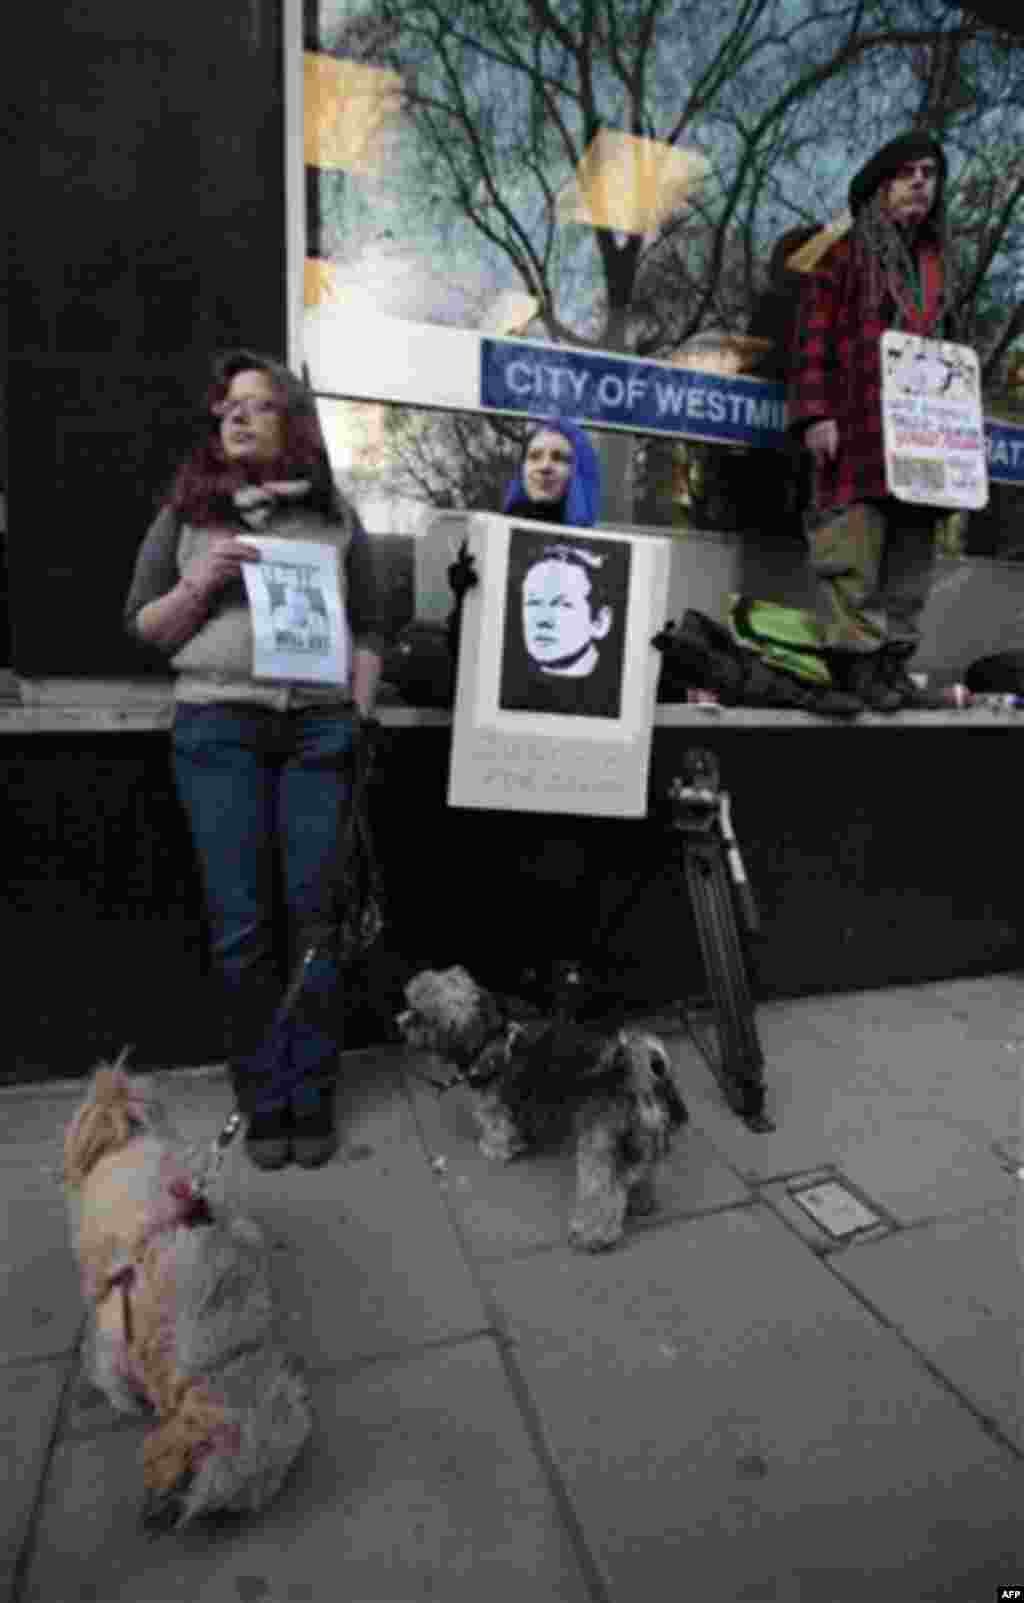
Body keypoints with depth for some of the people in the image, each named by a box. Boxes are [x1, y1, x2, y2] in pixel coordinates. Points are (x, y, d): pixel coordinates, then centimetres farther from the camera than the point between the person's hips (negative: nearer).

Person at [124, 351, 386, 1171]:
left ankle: (312, 1096, 16)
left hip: (320, 728, 0)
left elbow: (368, 629, 13)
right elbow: (143, 628, 12)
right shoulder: (185, 511, 13)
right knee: (242, 923, 0)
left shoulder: (337, 516, 14)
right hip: (217, 727, 0)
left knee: (316, 915, 1)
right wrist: (199, 582, -5)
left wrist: (360, 714, 0)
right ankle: (263, 1100, 16)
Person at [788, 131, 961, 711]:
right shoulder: (846, 253, 10)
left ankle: (896, 658, 6)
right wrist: (815, 412, -15)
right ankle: (859, 658, -10)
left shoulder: (938, 259, 27)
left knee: (913, 548, 2)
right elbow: (813, 338, -1)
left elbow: (950, 345, 28)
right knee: (856, 545, -14)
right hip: (859, 426, -6)